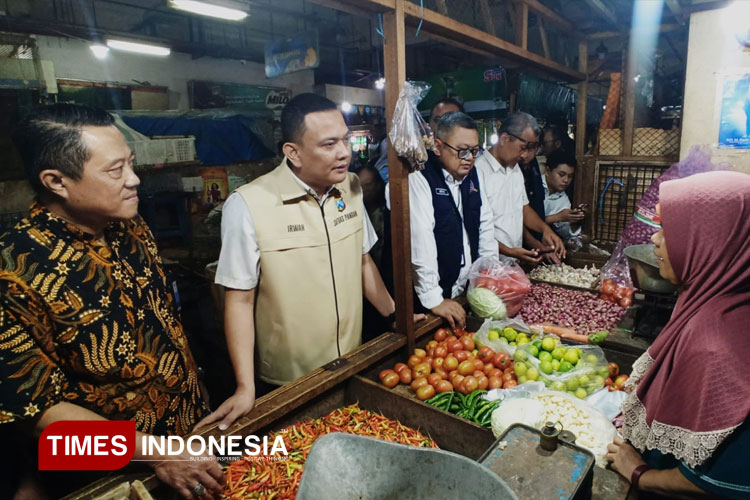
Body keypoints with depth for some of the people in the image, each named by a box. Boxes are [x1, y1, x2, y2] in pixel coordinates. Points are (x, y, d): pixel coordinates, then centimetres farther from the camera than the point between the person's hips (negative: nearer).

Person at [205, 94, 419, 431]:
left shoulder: (351, 187, -3)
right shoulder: (247, 206, -21)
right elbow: (240, 300, -15)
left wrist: (396, 316, 8)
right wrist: (246, 389, -16)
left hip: (352, 366, 5)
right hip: (287, 384, -4)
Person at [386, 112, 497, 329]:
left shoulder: (472, 175, 6)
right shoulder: (420, 180, -17)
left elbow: (484, 225, 11)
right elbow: (420, 242, -24)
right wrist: (434, 299, -24)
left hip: (468, 292, 7)